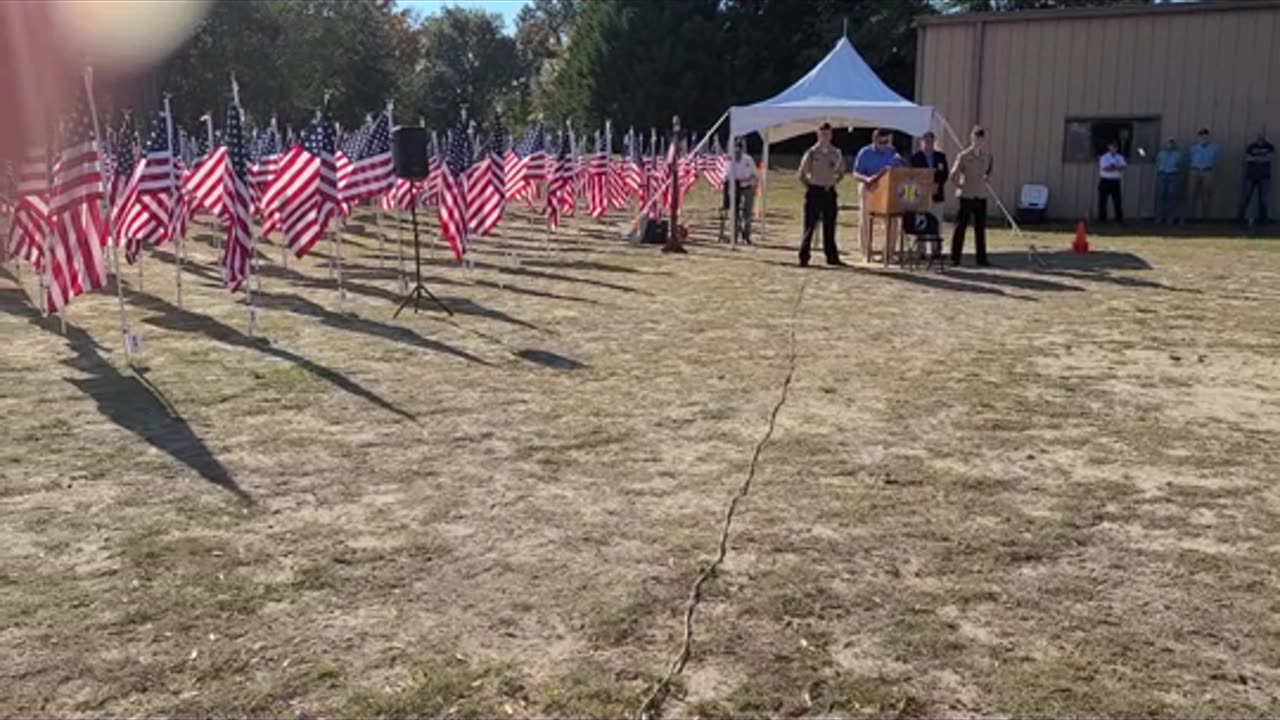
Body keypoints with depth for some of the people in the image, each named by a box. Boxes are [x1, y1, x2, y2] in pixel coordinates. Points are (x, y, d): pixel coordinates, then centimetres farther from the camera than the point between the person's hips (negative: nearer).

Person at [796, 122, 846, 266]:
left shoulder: (836, 153, 6)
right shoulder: (811, 153, -3)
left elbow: (841, 172, 18)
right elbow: (801, 174, 0)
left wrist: (833, 183, 7)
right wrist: (809, 187, -3)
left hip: (829, 192, 3)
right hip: (814, 192, -3)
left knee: (829, 226, 8)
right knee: (810, 225, -3)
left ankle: (832, 256, 15)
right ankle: (804, 257, 1)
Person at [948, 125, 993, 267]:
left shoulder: (987, 156, 5)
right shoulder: (963, 156, -9)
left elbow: (989, 170, 24)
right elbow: (953, 175, -9)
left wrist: (985, 179, 11)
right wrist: (961, 186, -2)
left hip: (981, 195, 4)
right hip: (966, 196, -4)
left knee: (980, 228, 7)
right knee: (961, 226, 0)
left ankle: (981, 258, 12)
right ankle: (955, 257, 5)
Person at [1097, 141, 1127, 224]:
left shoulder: (1120, 157, 10)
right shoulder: (1104, 157, -1)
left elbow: (1124, 166, -5)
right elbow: (1105, 168, -15)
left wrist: (1113, 167, -20)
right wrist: (1117, 168, -14)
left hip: (1115, 182, 3)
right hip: (1105, 181, -3)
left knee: (1118, 201, 0)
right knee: (1102, 201, 0)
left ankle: (1120, 219, 4)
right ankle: (1102, 219, 7)